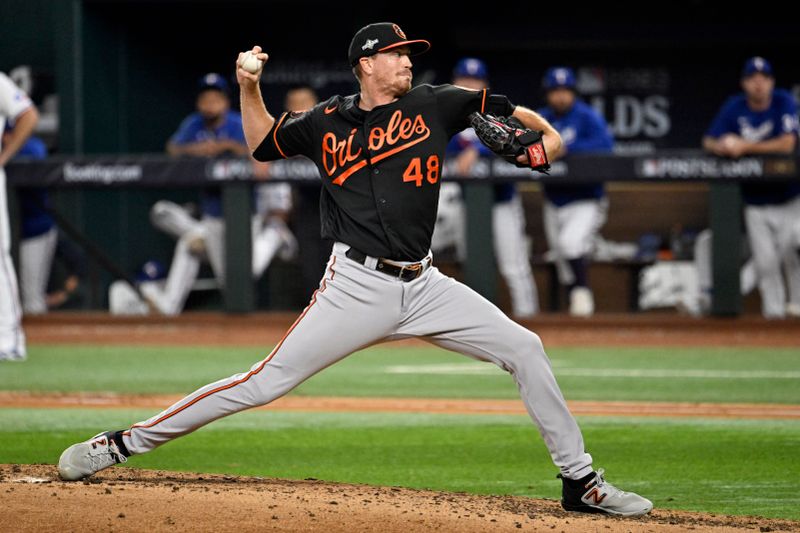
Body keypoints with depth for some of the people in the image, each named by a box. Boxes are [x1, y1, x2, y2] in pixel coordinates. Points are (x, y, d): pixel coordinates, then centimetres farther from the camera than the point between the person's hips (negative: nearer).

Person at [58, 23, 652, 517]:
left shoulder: (432, 105, 7)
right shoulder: (328, 122, 5)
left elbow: (499, 107, 17)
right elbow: (264, 142, 19)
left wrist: (547, 135, 0)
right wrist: (250, 88, 4)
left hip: (423, 287, 3)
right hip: (357, 288, -3)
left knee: (524, 348, -5)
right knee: (268, 380, -11)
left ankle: (580, 480, 6)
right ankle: (123, 442, -5)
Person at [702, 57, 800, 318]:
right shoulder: (735, 107, -2)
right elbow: (709, 142, -2)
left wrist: (744, 147, -19)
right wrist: (721, 147, -26)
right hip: (755, 203, 2)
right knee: (765, 262, -1)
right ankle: (773, 311, 8)